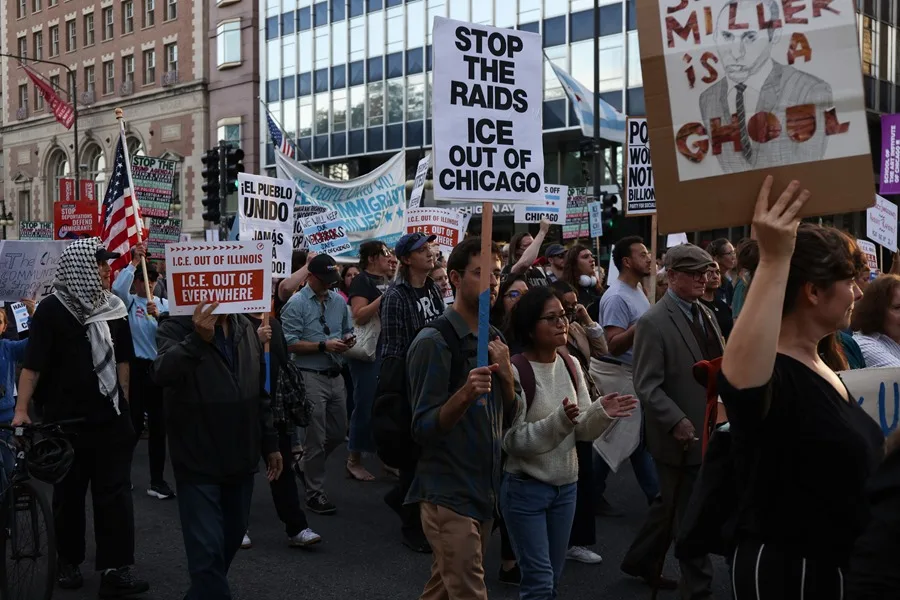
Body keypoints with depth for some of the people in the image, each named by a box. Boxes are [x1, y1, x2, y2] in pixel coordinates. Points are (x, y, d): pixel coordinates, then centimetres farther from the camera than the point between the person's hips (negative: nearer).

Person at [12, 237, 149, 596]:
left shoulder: (113, 308, 6)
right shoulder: (51, 310, -8)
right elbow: (32, 364, -12)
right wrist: (22, 409, -20)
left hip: (110, 417, 3)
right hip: (66, 419, -3)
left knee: (115, 492, -3)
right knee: (68, 494, 11)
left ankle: (116, 569, -4)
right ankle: (69, 562, 26)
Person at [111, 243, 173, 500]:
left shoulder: (164, 304, 8)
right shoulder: (128, 301, 2)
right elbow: (117, 288, -20)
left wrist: (158, 315, -22)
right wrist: (134, 262, -20)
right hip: (135, 367, -3)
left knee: (158, 424, 5)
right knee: (133, 423, 0)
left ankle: (157, 480, 11)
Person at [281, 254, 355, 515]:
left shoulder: (339, 301, 10)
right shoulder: (296, 304, -9)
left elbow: (347, 331, 20)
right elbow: (290, 344, -14)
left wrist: (347, 340, -3)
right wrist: (324, 346, -19)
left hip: (336, 376, 7)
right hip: (310, 378, -6)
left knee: (338, 433, 15)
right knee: (316, 438, -1)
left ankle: (306, 466, 39)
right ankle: (314, 493, 11)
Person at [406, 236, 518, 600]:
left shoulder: (494, 340, 10)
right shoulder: (434, 343, -14)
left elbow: (508, 418, 10)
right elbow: (423, 429, -17)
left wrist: (506, 373, -8)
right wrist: (464, 395, -34)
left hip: (483, 491, 8)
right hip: (448, 495, -7)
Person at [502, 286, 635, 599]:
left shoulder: (571, 366, 3)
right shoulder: (515, 372, -17)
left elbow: (583, 431, 4)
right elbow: (512, 440, -20)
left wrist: (602, 413, -17)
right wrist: (559, 421, -32)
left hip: (566, 485, 7)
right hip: (525, 488, -6)